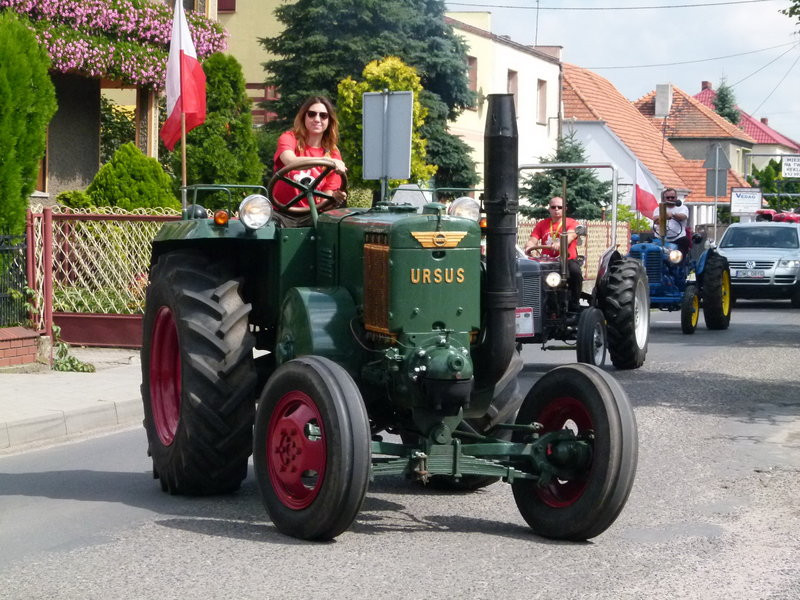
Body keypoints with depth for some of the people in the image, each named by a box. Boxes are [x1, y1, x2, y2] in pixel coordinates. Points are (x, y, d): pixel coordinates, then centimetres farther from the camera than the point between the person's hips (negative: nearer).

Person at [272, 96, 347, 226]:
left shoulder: (333, 154, 7)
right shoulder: (289, 138, 0)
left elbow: (325, 199, 4)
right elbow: (291, 161, -25)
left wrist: (334, 198, -20)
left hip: (310, 215, 3)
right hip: (282, 213, -2)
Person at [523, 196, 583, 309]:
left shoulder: (572, 223, 6)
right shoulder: (542, 224, 17)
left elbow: (569, 236, -16)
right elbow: (532, 241, 6)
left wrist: (560, 244, -39)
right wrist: (528, 247, -20)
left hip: (567, 259, -2)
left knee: (575, 271, -36)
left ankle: (574, 305, -24)